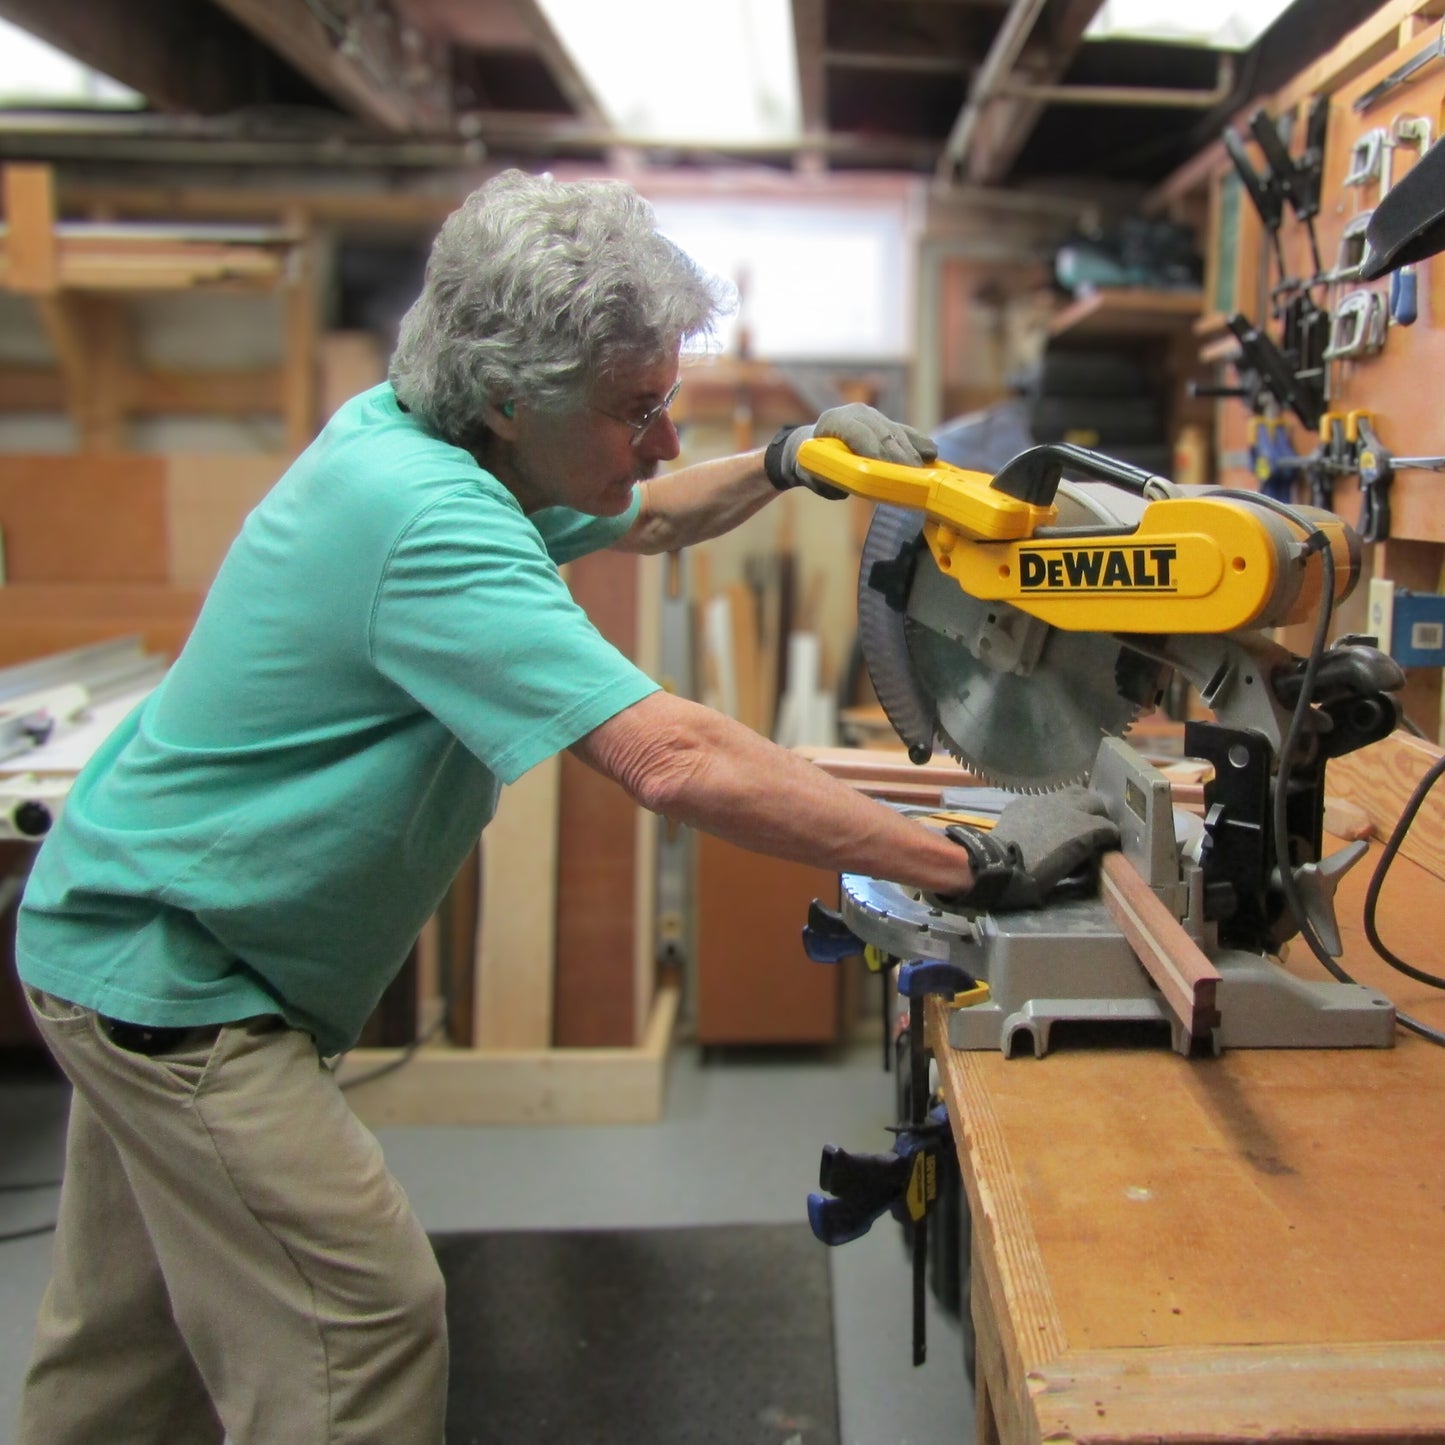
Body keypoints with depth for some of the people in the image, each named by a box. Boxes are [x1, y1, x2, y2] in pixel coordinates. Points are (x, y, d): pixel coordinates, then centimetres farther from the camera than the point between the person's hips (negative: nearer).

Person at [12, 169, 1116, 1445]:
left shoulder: (407, 432, 0)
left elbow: (641, 519, 16)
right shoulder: (426, 518, -30)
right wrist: (968, 861, -34)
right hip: (167, 968, -10)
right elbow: (676, 760, -39)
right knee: (363, 1327, -5)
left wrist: (784, 464, -1)